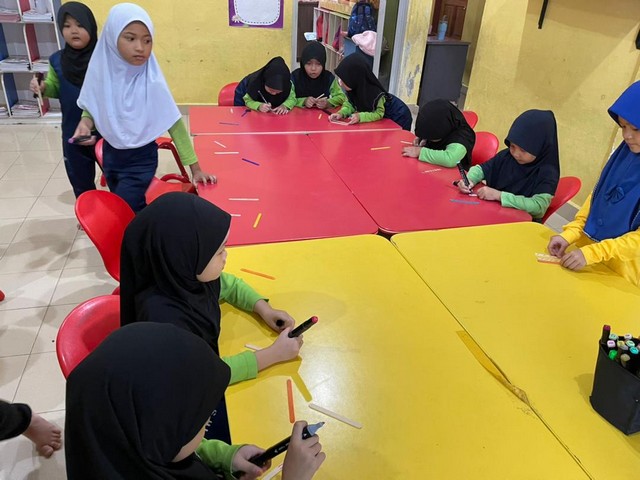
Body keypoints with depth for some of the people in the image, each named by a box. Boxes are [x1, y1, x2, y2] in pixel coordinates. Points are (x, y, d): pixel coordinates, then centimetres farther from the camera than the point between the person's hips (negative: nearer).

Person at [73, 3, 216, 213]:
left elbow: (175, 125, -15)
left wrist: (195, 169, -15)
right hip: (110, 155, 4)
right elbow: (92, 108, 7)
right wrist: (85, 123, -15)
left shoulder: (151, 82, -20)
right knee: (134, 211, 19)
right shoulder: (101, 72, -11)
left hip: (141, 159, -4)